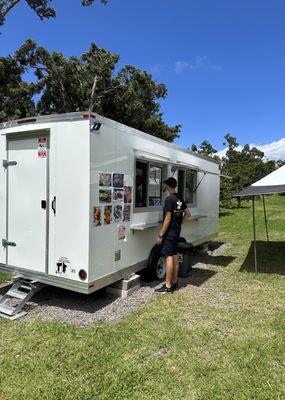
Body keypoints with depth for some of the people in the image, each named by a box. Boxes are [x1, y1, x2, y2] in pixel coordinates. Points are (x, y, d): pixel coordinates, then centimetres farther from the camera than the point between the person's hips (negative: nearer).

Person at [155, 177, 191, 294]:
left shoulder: (169, 199, -16)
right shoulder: (180, 199, 10)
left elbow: (168, 218, -20)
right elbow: (188, 214, 18)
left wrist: (160, 235, -16)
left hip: (169, 232, -9)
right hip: (177, 232, 9)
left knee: (169, 257, -5)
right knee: (175, 257, 14)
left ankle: (168, 286, 0)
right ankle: (174, 282, 23)